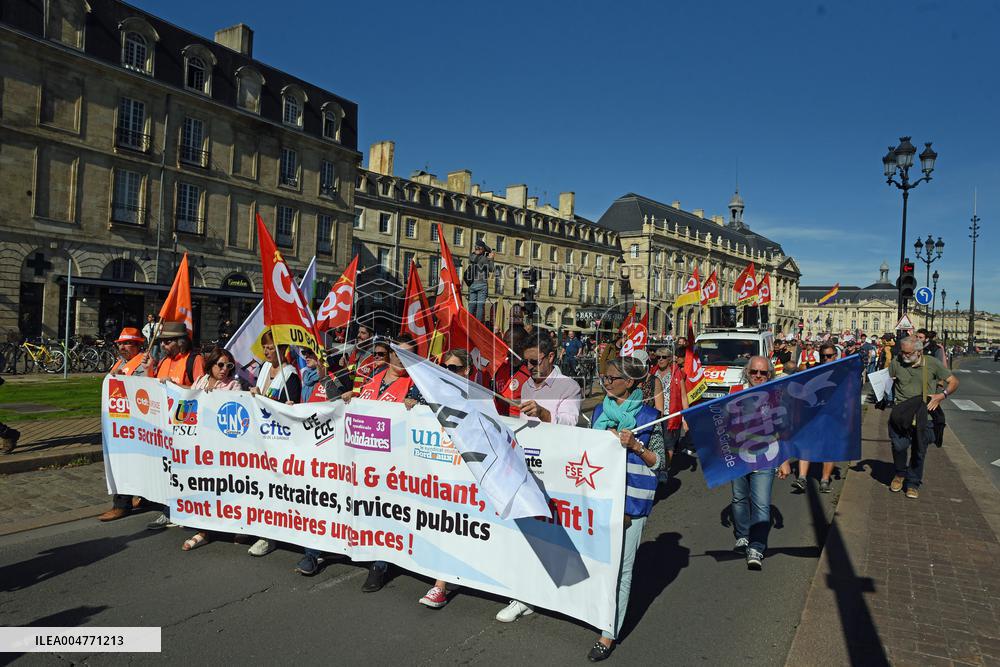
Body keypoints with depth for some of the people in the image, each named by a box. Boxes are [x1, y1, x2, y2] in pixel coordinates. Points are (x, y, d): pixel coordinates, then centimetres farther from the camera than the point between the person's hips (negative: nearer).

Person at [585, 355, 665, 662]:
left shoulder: (649, 416, -5)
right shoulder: (600, 411, 8)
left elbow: (659, 461, -1)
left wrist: (635, 446, -15)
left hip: (632, 498, -4)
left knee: (621, 566, 0)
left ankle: (610, 633, 9)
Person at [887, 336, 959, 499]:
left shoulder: (932, 363, -1)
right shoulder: (896, 363, 0)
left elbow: (954, 382, 4)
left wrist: (942, 395, -13)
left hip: (924, 412, 1)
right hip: (901, 411, 0)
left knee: (919, 449, 8)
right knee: (899, 445, -15)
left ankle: (913, 483, 25)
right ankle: (900, 474, 14)